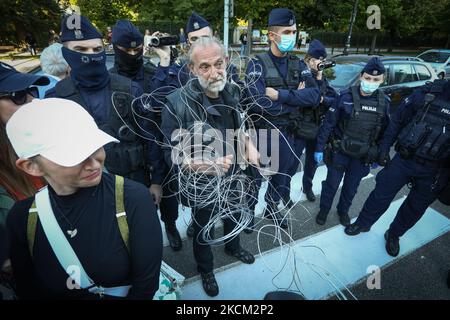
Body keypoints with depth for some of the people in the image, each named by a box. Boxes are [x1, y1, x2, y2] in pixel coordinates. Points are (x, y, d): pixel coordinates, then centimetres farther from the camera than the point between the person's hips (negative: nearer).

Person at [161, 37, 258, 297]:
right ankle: (206, 270, 51)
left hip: (233, 177, 6)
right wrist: (204, 165, -35)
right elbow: (172, 154, -20)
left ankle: (233, 247, 63)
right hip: (202, 185, -5)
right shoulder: (178, 103, -27)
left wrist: (249, 145, -6)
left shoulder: (232, 92, -8)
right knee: (204, 232, 19)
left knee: (235, 217, 30)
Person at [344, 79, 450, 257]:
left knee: (415, 208, 15)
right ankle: (363, 224, 33)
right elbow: (397, 121, -2)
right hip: (403, 159, 0)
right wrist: (384, 149, -2)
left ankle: (393, 235, 39)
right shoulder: (428, 93, -11)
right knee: (381, 195, 10)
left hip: (434, 171, 1)